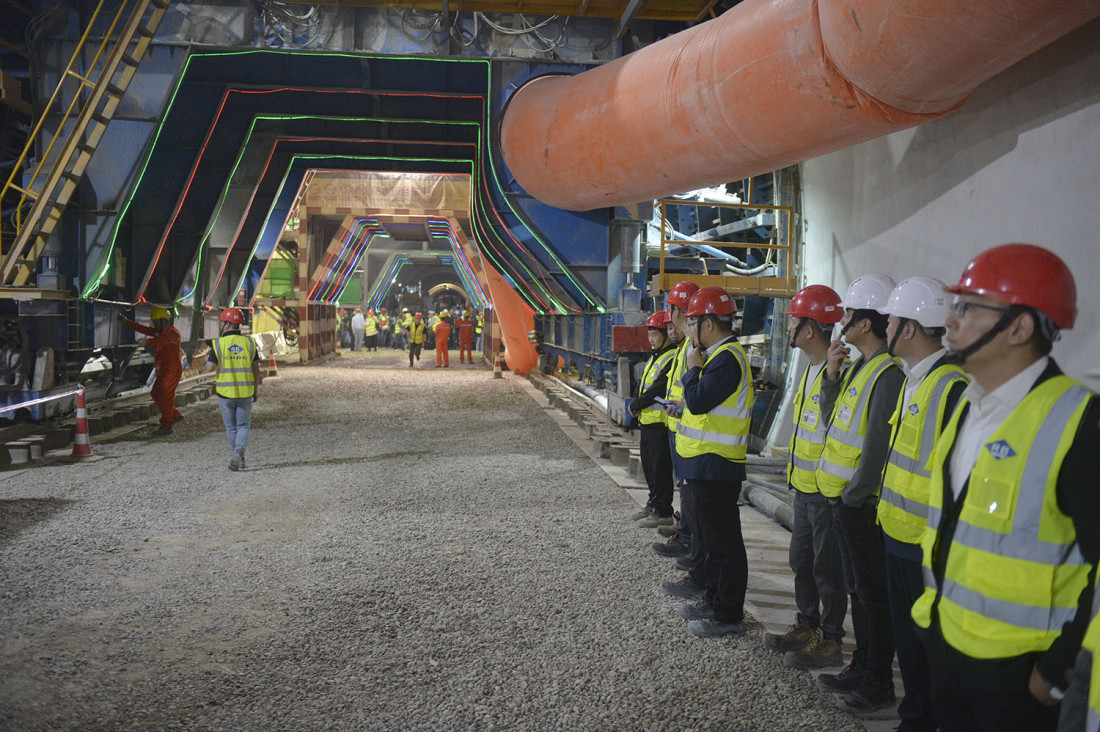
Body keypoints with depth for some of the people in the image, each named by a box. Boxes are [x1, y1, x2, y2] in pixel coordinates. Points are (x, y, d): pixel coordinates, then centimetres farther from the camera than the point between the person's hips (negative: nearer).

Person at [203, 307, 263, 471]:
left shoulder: (218, 343, -8)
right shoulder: (249, 343, -1)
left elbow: (209, 368, -9)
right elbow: (256, 370, 0)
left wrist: (204, 367, 14)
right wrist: (255, 390, 12)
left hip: (225, 392, -1)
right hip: (245, 392, 1)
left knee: (231, 427, 13)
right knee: (243, 426, 11)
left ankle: (239, 459, 18)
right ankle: (239, 453, -12)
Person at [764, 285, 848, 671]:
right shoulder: (811, 369, 11)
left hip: (826, 492, -10)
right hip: (806, 487, 10)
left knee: (827, 569, 3)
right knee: (802, 561, 20)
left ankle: (830, 641, 16)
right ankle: (806, 627, 34)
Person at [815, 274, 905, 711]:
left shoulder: (888, 375, -20)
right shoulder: (860, 367, 10)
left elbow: (878, 445, -22)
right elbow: (837, 424, 14)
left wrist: (854, 495, -15)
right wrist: (831, 377, 2)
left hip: (862, 504, -9)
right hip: (845, 500, 10)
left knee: (873, 594, 3)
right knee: (858, 588, 19)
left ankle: (879, 684, 15)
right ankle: (862, 669, 32)